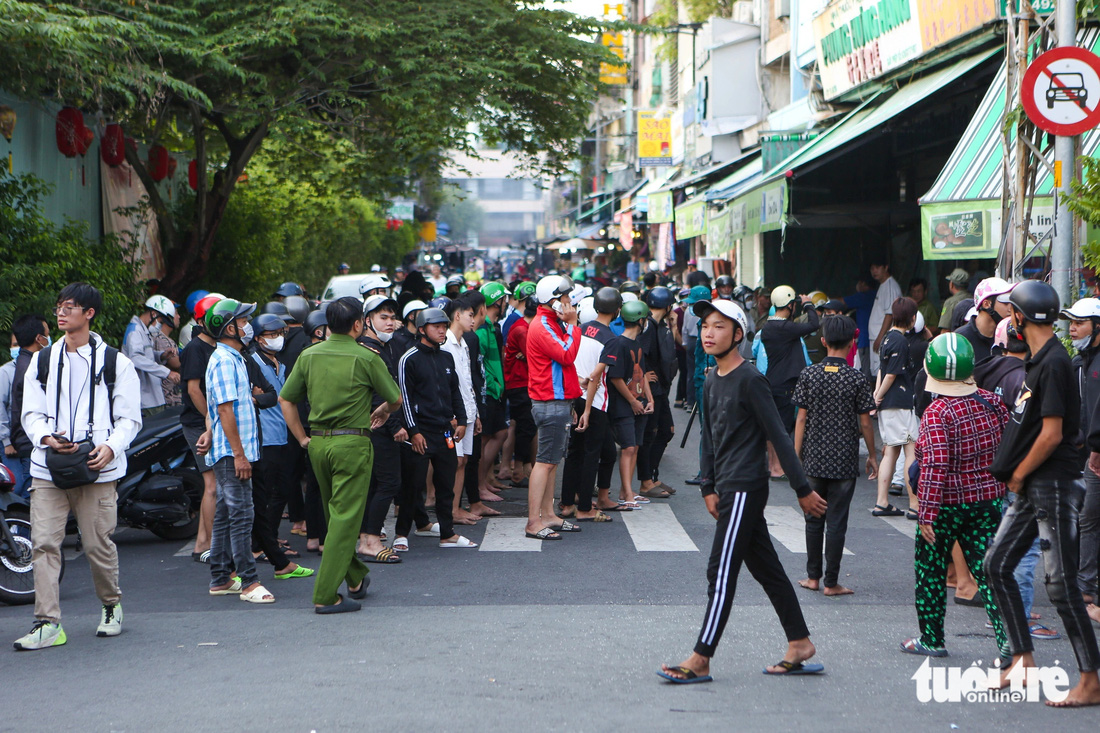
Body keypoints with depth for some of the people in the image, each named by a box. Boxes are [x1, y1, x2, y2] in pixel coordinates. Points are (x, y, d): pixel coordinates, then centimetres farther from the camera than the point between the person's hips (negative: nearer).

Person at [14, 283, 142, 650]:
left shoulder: (115, 362, 5)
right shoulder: (42, 361, 13)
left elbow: (129, 418, 4)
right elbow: (30, 412, 11)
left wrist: (111, 447, -15)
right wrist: (46, 437, -10)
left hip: (97, 468, -2)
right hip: (47, 468, 2)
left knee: (99, 544, 2)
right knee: (44, 543, -7)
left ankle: (111, 606, 26)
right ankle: (48, 623, -6)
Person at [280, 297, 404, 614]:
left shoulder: (308, 356, 4)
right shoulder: (366, 358, -8)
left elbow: (285, 399, 7)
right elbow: (396, 400, 1)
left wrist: (303, 438, 12)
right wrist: (381, 411, 23)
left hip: (318, 443, 6)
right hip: (352, 444, -6)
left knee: (335, 515, 20)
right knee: (345, 519, -3)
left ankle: (356, 578, 34)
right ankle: (326, 596, -6)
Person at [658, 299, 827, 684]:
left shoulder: (750, 379, -13)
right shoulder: (711, 381, 12)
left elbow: (779, 436, -14)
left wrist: (803, 489, -13)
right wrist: (709, 488, 15)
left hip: (746, 489, -9)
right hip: (729, 490, 9)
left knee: (721, 572, -9)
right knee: (766, 569, 12)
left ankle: (700, 660, -8)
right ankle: (799, 644, 19)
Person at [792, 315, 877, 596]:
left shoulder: (809, 375, -3)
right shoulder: (856, 379, -7)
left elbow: (801, 419, -2)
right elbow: (865, 423, -3)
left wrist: (796, 455, 4)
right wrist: (872, 456, 9)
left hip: (814, 459, 2)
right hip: (844, 462, -2)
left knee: (813, 519, 13)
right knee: (836, 522, 2)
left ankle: (813, 577, 18)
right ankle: (831, 582, 6)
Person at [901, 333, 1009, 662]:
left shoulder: (937, 413, -19)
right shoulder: (992, 403, 0)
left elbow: (935, 467, -24)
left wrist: (926, 513, -20)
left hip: (946, 505, -5)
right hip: (988, 501, 5)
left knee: (930, 572, 12)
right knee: (987, 568, 6)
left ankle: (931, 639, 21)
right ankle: (1007, 635, -8)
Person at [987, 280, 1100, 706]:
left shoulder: (1054, 364, -17)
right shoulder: (1038, 360, 13)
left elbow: (1052, 434, -21)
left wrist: (1018, 475, -11)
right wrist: (1015, 474, 13)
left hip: (1054, 485, -10)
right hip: (1031, 488, 10)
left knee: (1060, 583, -8)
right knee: (997, 564, 11)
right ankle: (1023, 660, 17)